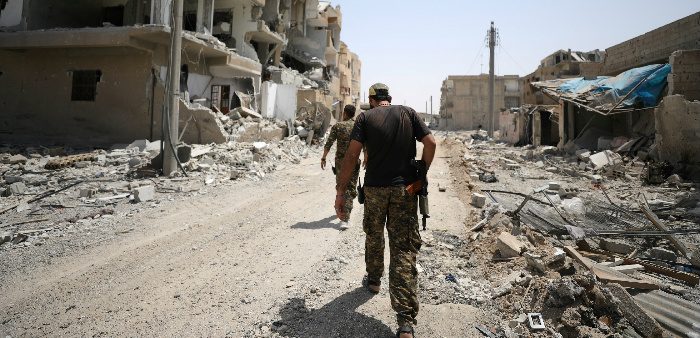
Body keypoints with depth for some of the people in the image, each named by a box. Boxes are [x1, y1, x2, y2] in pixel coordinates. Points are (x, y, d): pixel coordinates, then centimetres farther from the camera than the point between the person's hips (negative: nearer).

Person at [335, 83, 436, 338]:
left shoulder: (365, 117, 1)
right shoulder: (408, 113, 7)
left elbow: (352, 155, -8)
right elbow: (430, 143, -1)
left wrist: (340, 192, -6)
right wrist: (420, 173, 11)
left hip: (375, 188, 0)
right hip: (406, 189, 1)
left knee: (373, 236, 24)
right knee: (404, 248, -1)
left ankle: (373, 280, 45)